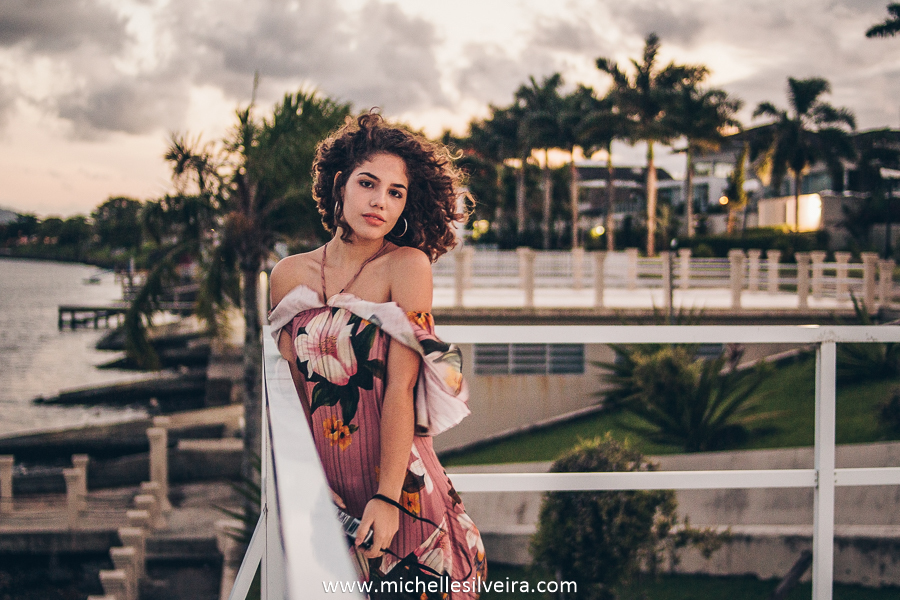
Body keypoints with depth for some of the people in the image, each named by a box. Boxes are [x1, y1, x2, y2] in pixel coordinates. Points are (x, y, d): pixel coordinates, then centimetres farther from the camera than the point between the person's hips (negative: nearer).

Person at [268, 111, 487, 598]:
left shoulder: (407, 266, -8)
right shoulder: (290, 275, 3)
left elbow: (401, 386, -14)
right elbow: (291, 386, 4)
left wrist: (387, 498, -19)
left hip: (396, 482, -3)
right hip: (320, 484, 3)